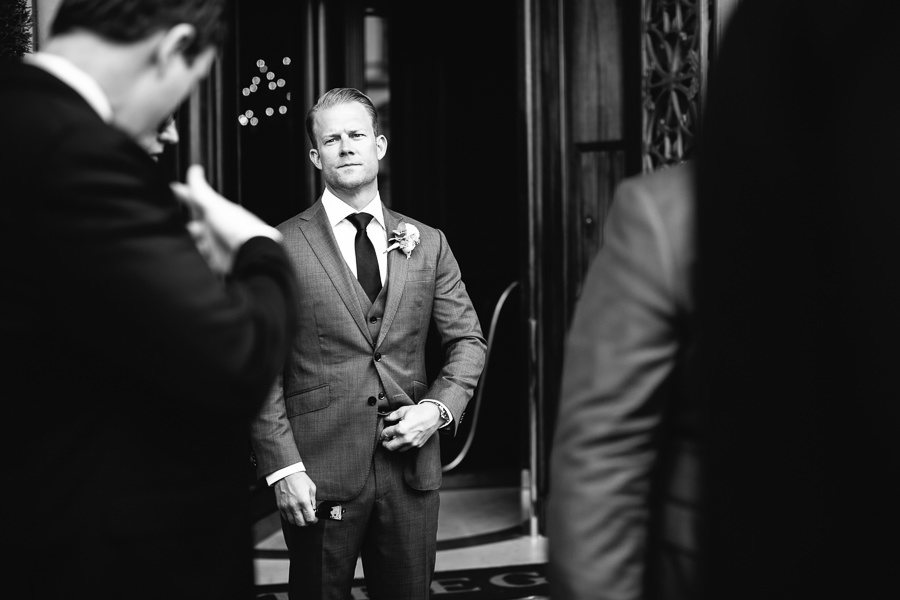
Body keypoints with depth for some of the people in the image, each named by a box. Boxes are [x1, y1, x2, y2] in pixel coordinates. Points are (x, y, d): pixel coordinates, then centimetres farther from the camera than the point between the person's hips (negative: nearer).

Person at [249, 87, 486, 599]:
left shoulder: (428, 243, 10)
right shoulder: (281, 246, -2)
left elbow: (468, 340, 13)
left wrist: (439, 408, -5)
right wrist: (283, 467, -12)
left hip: (411, 464, 3)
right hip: (319, 471, -3)